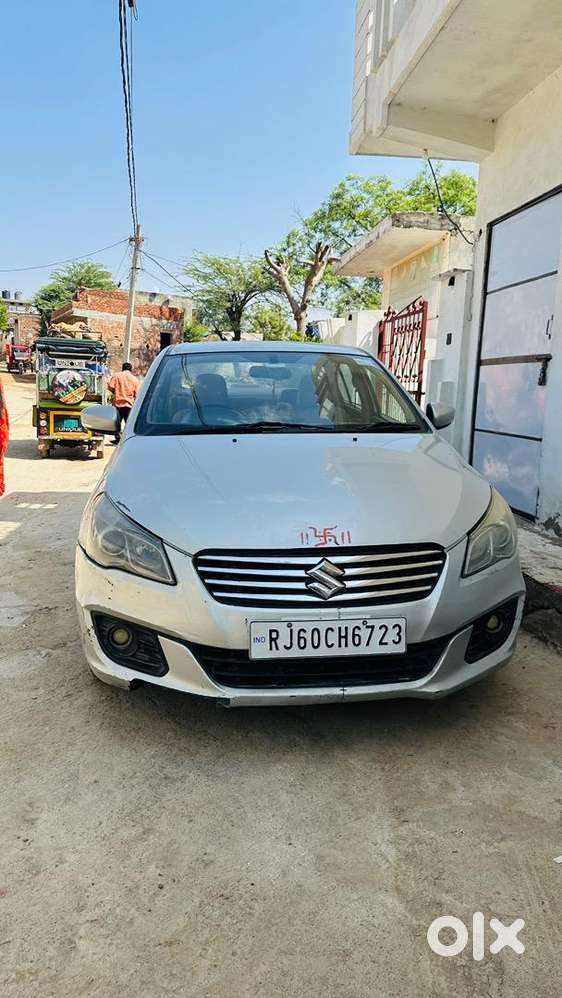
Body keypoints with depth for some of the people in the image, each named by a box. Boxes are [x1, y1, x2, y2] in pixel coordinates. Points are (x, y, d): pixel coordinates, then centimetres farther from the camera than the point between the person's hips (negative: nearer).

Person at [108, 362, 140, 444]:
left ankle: (118, 438, 16)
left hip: (118, 403, 0)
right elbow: (137, 394, 1)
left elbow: (110, 387, -8)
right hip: (129, 404, 0)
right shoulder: (135, 379, 4)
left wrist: (115, 393, 11)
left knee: (117, 422, 13)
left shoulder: (116, 376, 2)